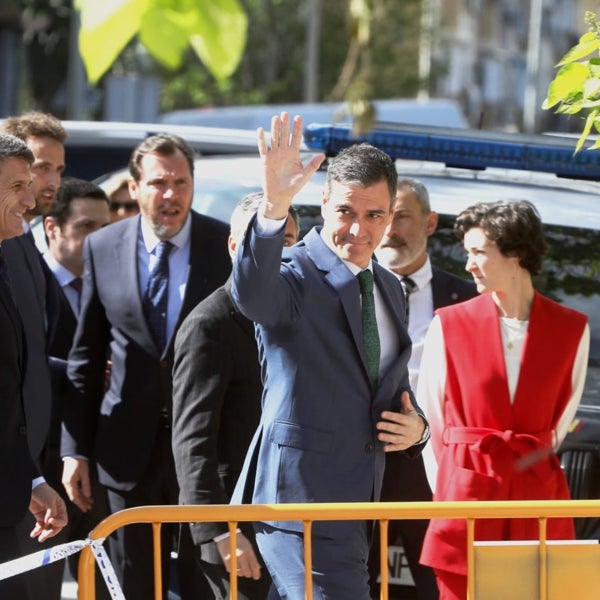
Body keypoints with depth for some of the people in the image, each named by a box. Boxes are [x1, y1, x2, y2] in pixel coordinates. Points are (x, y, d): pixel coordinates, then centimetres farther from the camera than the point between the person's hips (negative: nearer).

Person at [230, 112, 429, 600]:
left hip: (361, 505, 8)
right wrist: (274, 208, -50)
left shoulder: (389, 289, 16)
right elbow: (253, 295, -34)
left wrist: (415, 427, 3)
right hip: (303, 504, -8)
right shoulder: (295, 276, -9)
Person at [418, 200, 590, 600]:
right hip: (466, 491, -1)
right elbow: (431, 417, 7)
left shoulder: (572, 329, 2)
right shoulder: (449, 325, 1)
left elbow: (563, 417, 12)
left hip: (538, 493, 1)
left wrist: (531, 459, 10)